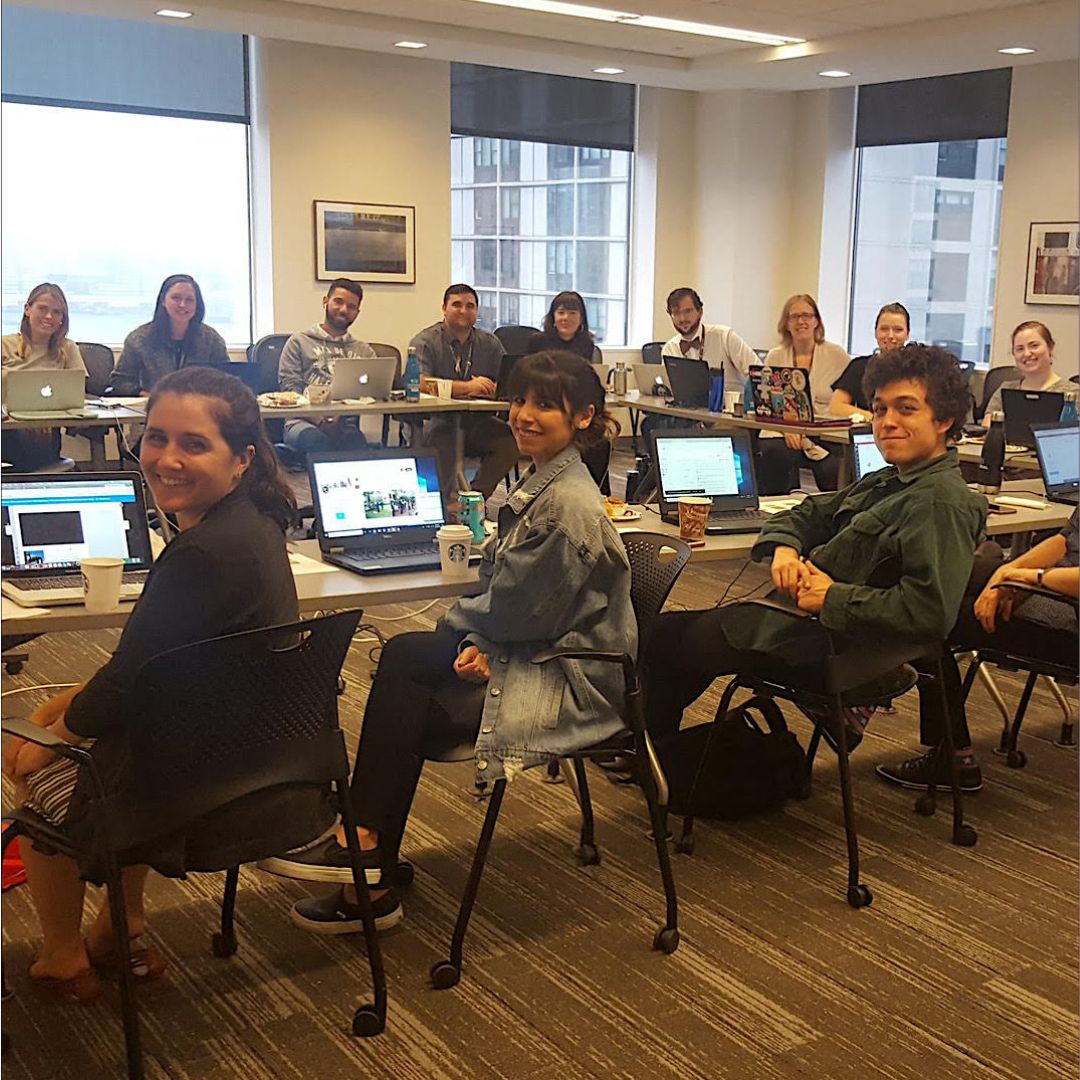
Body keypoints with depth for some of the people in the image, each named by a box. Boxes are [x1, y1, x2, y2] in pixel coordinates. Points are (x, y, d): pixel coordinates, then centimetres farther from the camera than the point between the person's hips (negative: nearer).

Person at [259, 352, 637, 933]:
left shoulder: (567, 504, -23)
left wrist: (458, 627, 0)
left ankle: (364, 845, 10)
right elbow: (503, 589, 8)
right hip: (534, 651, 9)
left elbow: (518, 614, -19)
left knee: (407, 705, -11)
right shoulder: (539, 483, 8)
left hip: (570, 679, -9)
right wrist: (478, 643, -11)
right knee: (401, 654, -1)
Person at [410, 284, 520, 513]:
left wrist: (486, 388, -17)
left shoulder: (490, 343, 16)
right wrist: (466, 387, -20)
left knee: (513, 439, -25)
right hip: (437, 422, -4)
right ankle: (451, 500, -30)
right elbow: (420, 383, -16)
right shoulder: (425, 342, 2)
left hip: (477, 422, 4)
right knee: (443, 440, -38)